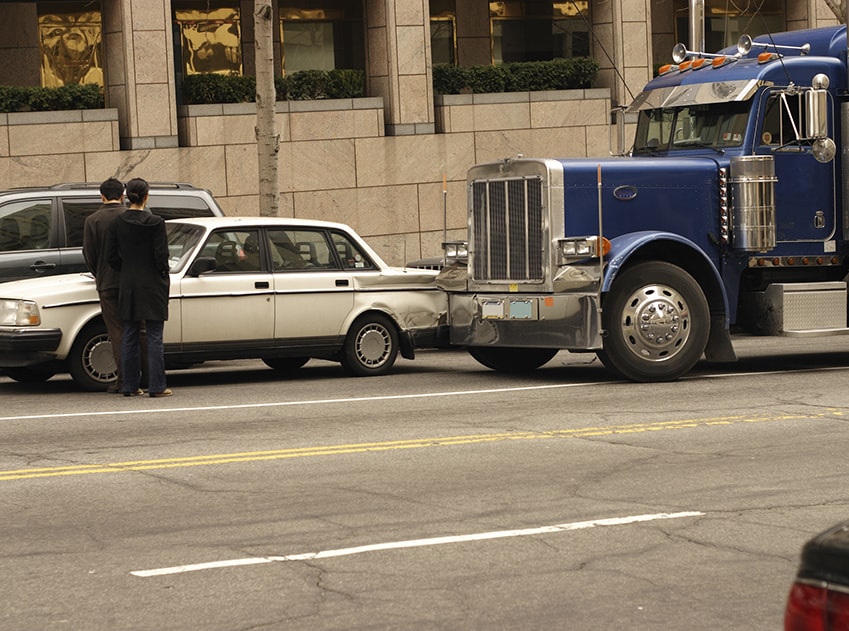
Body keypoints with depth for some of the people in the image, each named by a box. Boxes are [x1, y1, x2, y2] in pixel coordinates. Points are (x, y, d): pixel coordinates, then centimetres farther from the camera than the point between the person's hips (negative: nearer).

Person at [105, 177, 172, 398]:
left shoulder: (117, 223, -1)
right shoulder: (155, 223, -12)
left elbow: (111, 256, 1)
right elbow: (161, 256, -11)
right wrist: (164, 276, 6)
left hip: (128, 286, 4)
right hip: (152, 286, -4)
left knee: (129, 336, 10)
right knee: (154, 337, 0)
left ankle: (130, 385, 11)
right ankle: (157, 386, -2)